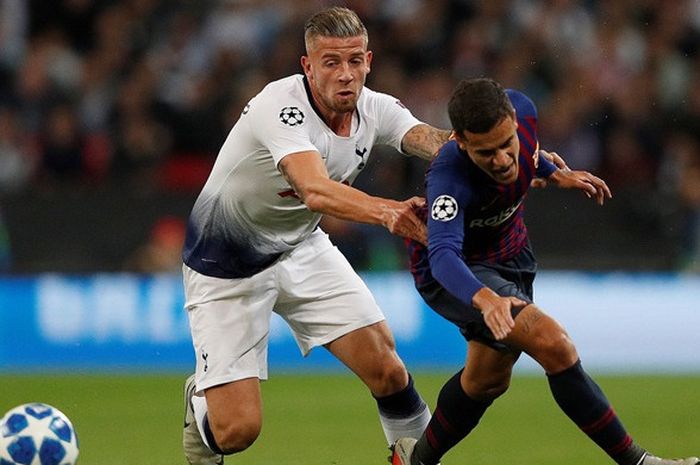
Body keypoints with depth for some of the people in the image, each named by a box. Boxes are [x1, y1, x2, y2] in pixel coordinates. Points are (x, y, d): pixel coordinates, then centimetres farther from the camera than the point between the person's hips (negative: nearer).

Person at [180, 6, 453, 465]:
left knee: (386, 369, -11)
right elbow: (317, 191, -47)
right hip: (225, 266, -6)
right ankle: (201, 400, 25)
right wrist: (387, 212, -65)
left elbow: (433, 140, -29)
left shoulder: (376, 109, -12)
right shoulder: (280, 106, -32)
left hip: (300, 247, 6)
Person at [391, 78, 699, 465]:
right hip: (454, 273, -8)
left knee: (489, 378, 21)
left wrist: (554, 175, 15)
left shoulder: (521, 110, -20)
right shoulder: (449, 177, -39)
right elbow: (443, 254, -53)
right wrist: (485, 299, -70)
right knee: (553, 344, -26)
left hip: (509, 253, 8)